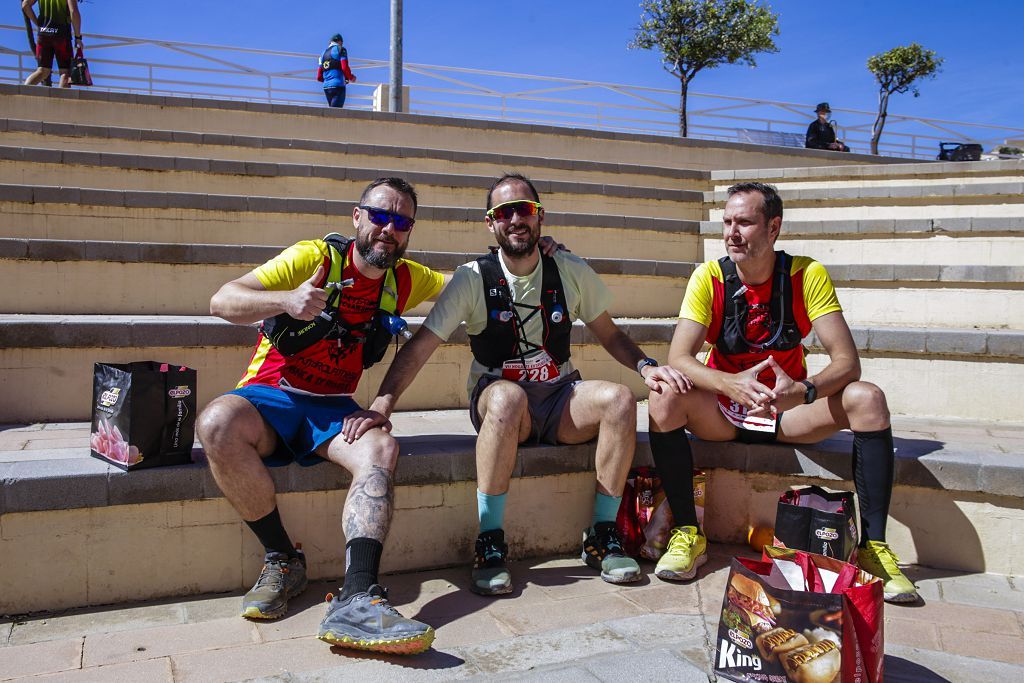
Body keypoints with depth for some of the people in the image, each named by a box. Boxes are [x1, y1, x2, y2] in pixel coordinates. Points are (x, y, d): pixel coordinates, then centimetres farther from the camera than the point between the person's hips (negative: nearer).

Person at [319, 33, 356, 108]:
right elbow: (345, 68, -11)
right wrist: (351, 77, 7)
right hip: (338, 86, -6)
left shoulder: (324, 53, 21)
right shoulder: (340, 49, 3)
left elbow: (319, 76, 16)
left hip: (326, 86, 6)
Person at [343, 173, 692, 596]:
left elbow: (609, 334, 12)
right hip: (496, 401, -2)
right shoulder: (473, 279, -6)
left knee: (619, 399, -27)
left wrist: (645, 366, -8)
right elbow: (419, 347, -10)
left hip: (560, 399, 3)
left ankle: (602, 537, -12)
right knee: (507, 397, -38)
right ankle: (490, 542, -26)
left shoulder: (572, 272, 2)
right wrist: (383, 402, -24)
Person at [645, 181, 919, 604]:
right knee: (665, 398, -30)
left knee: (867, 400, -24)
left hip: (790, 413, 1)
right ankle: (688, 533, -17)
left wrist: (803, 391, -39)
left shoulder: (807, 275, -11)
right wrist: (733, 385, -40)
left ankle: (873, 545, -14)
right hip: (722, 414, 0)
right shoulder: (710, 277, -11)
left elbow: (847, 362, -18)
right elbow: (677, 358, -21)